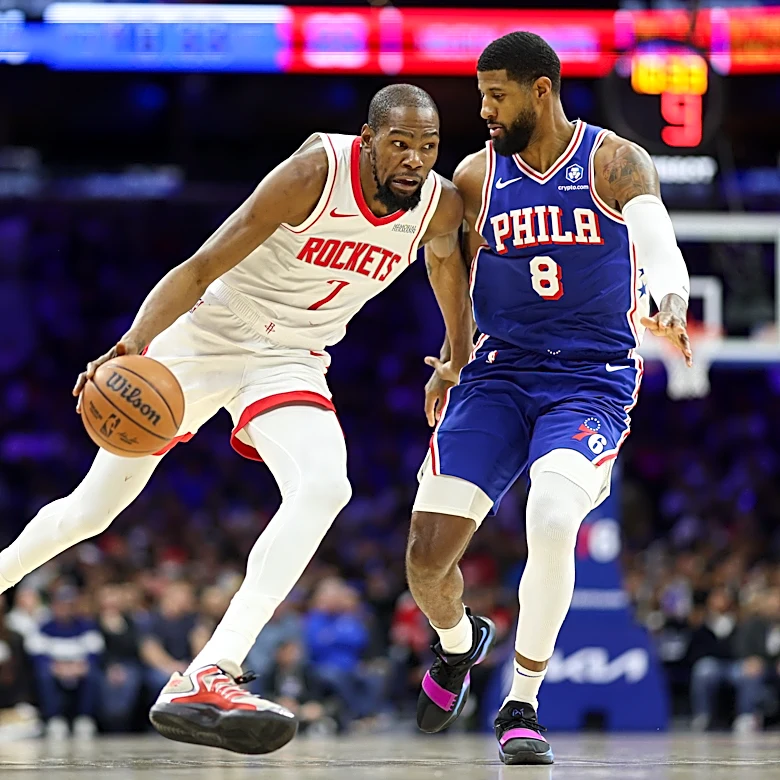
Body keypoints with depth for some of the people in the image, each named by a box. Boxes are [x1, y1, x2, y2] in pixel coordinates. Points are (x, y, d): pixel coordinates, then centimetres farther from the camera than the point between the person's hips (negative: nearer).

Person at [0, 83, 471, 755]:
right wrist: (133, 344, -41)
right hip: (204, 339, -3)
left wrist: (460, 365, 23)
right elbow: (199, 271, -26)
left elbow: (446, 258, 17)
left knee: (324, 486, -28)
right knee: (92, 510, 6)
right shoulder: (315, 175, -25)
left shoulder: (440, 205, -10)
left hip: (289, 361, 3)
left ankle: (206, 679, -35)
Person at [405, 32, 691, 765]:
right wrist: (448, 362, 9)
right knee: (427, 556, -7)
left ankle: (522, 706, -12)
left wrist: (669, 300, -46)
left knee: (551, 521, -31)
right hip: (499, 374, 4)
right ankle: (459, 642, 32)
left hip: (592, 382, -3)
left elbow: (658, 243, -24)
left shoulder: (615, 163, -5)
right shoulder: (476, 177, 6)